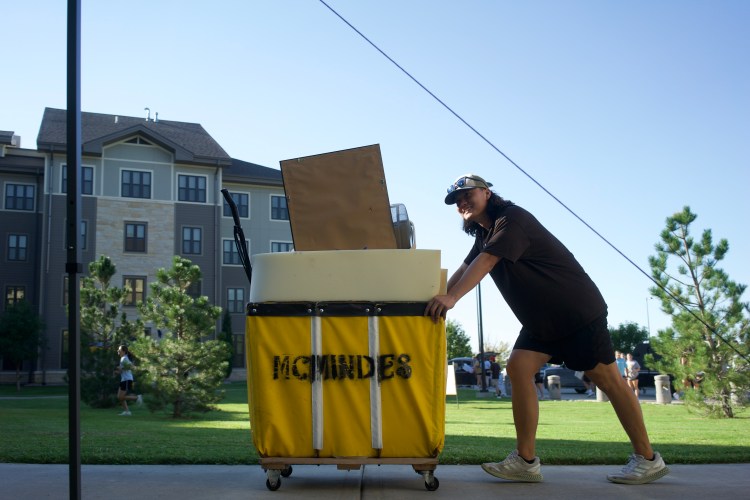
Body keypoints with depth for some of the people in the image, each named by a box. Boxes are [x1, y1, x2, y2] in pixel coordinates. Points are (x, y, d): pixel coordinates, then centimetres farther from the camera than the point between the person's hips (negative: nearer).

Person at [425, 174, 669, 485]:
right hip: (540, 319, 9)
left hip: (578, 310, -9)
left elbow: (485, 262, -30)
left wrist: (451, 298, -39)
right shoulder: (484, 235, 13)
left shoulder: (512, 219, -18)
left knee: (606, 377, -3)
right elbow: (463, 270, 7)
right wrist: (438, 300, -6)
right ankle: (526, 461, -7)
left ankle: (648, 459, 8)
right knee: (518, 367, -7)